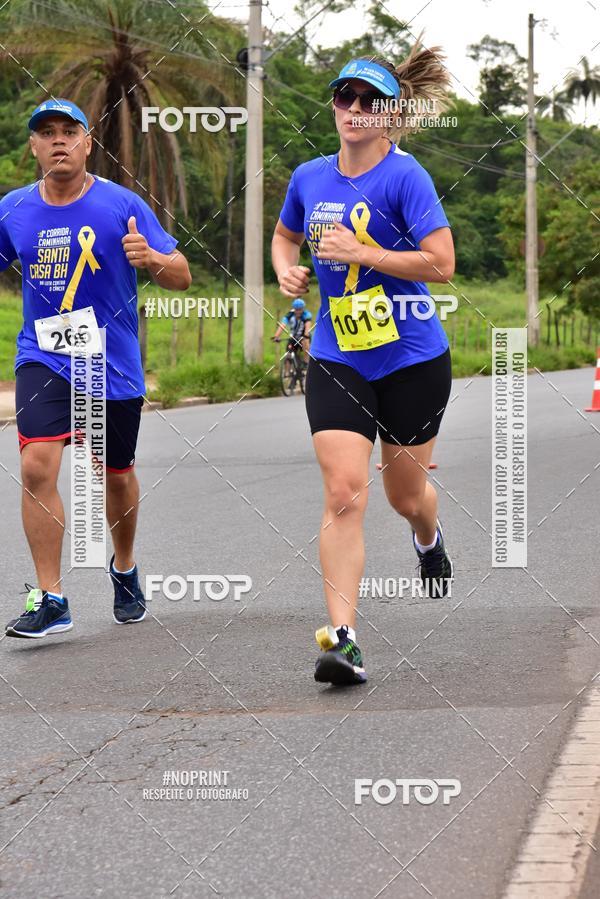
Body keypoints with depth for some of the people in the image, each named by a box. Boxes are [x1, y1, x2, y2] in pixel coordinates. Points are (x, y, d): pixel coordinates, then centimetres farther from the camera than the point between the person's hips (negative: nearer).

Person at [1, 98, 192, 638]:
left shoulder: (122, 205, -8)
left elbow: (182, 277, -8)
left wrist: (152, 258, -29)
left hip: (113, 365, -1)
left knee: (116, 473, 15)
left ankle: (125, 569, 43)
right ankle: (50, 600, -12)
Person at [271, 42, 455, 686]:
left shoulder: (404, 176, -12)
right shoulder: (309, 178, 5)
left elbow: (441, 264, -17)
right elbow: (285, 235, 25)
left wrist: (361, 253, -21)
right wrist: (287, 269, 4)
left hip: (412, 360, -3)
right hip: (336, 361, 3)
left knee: (405, 495, 13)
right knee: (343, 494, -12)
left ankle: (429, 538, 52)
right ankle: (342, 638, -14)